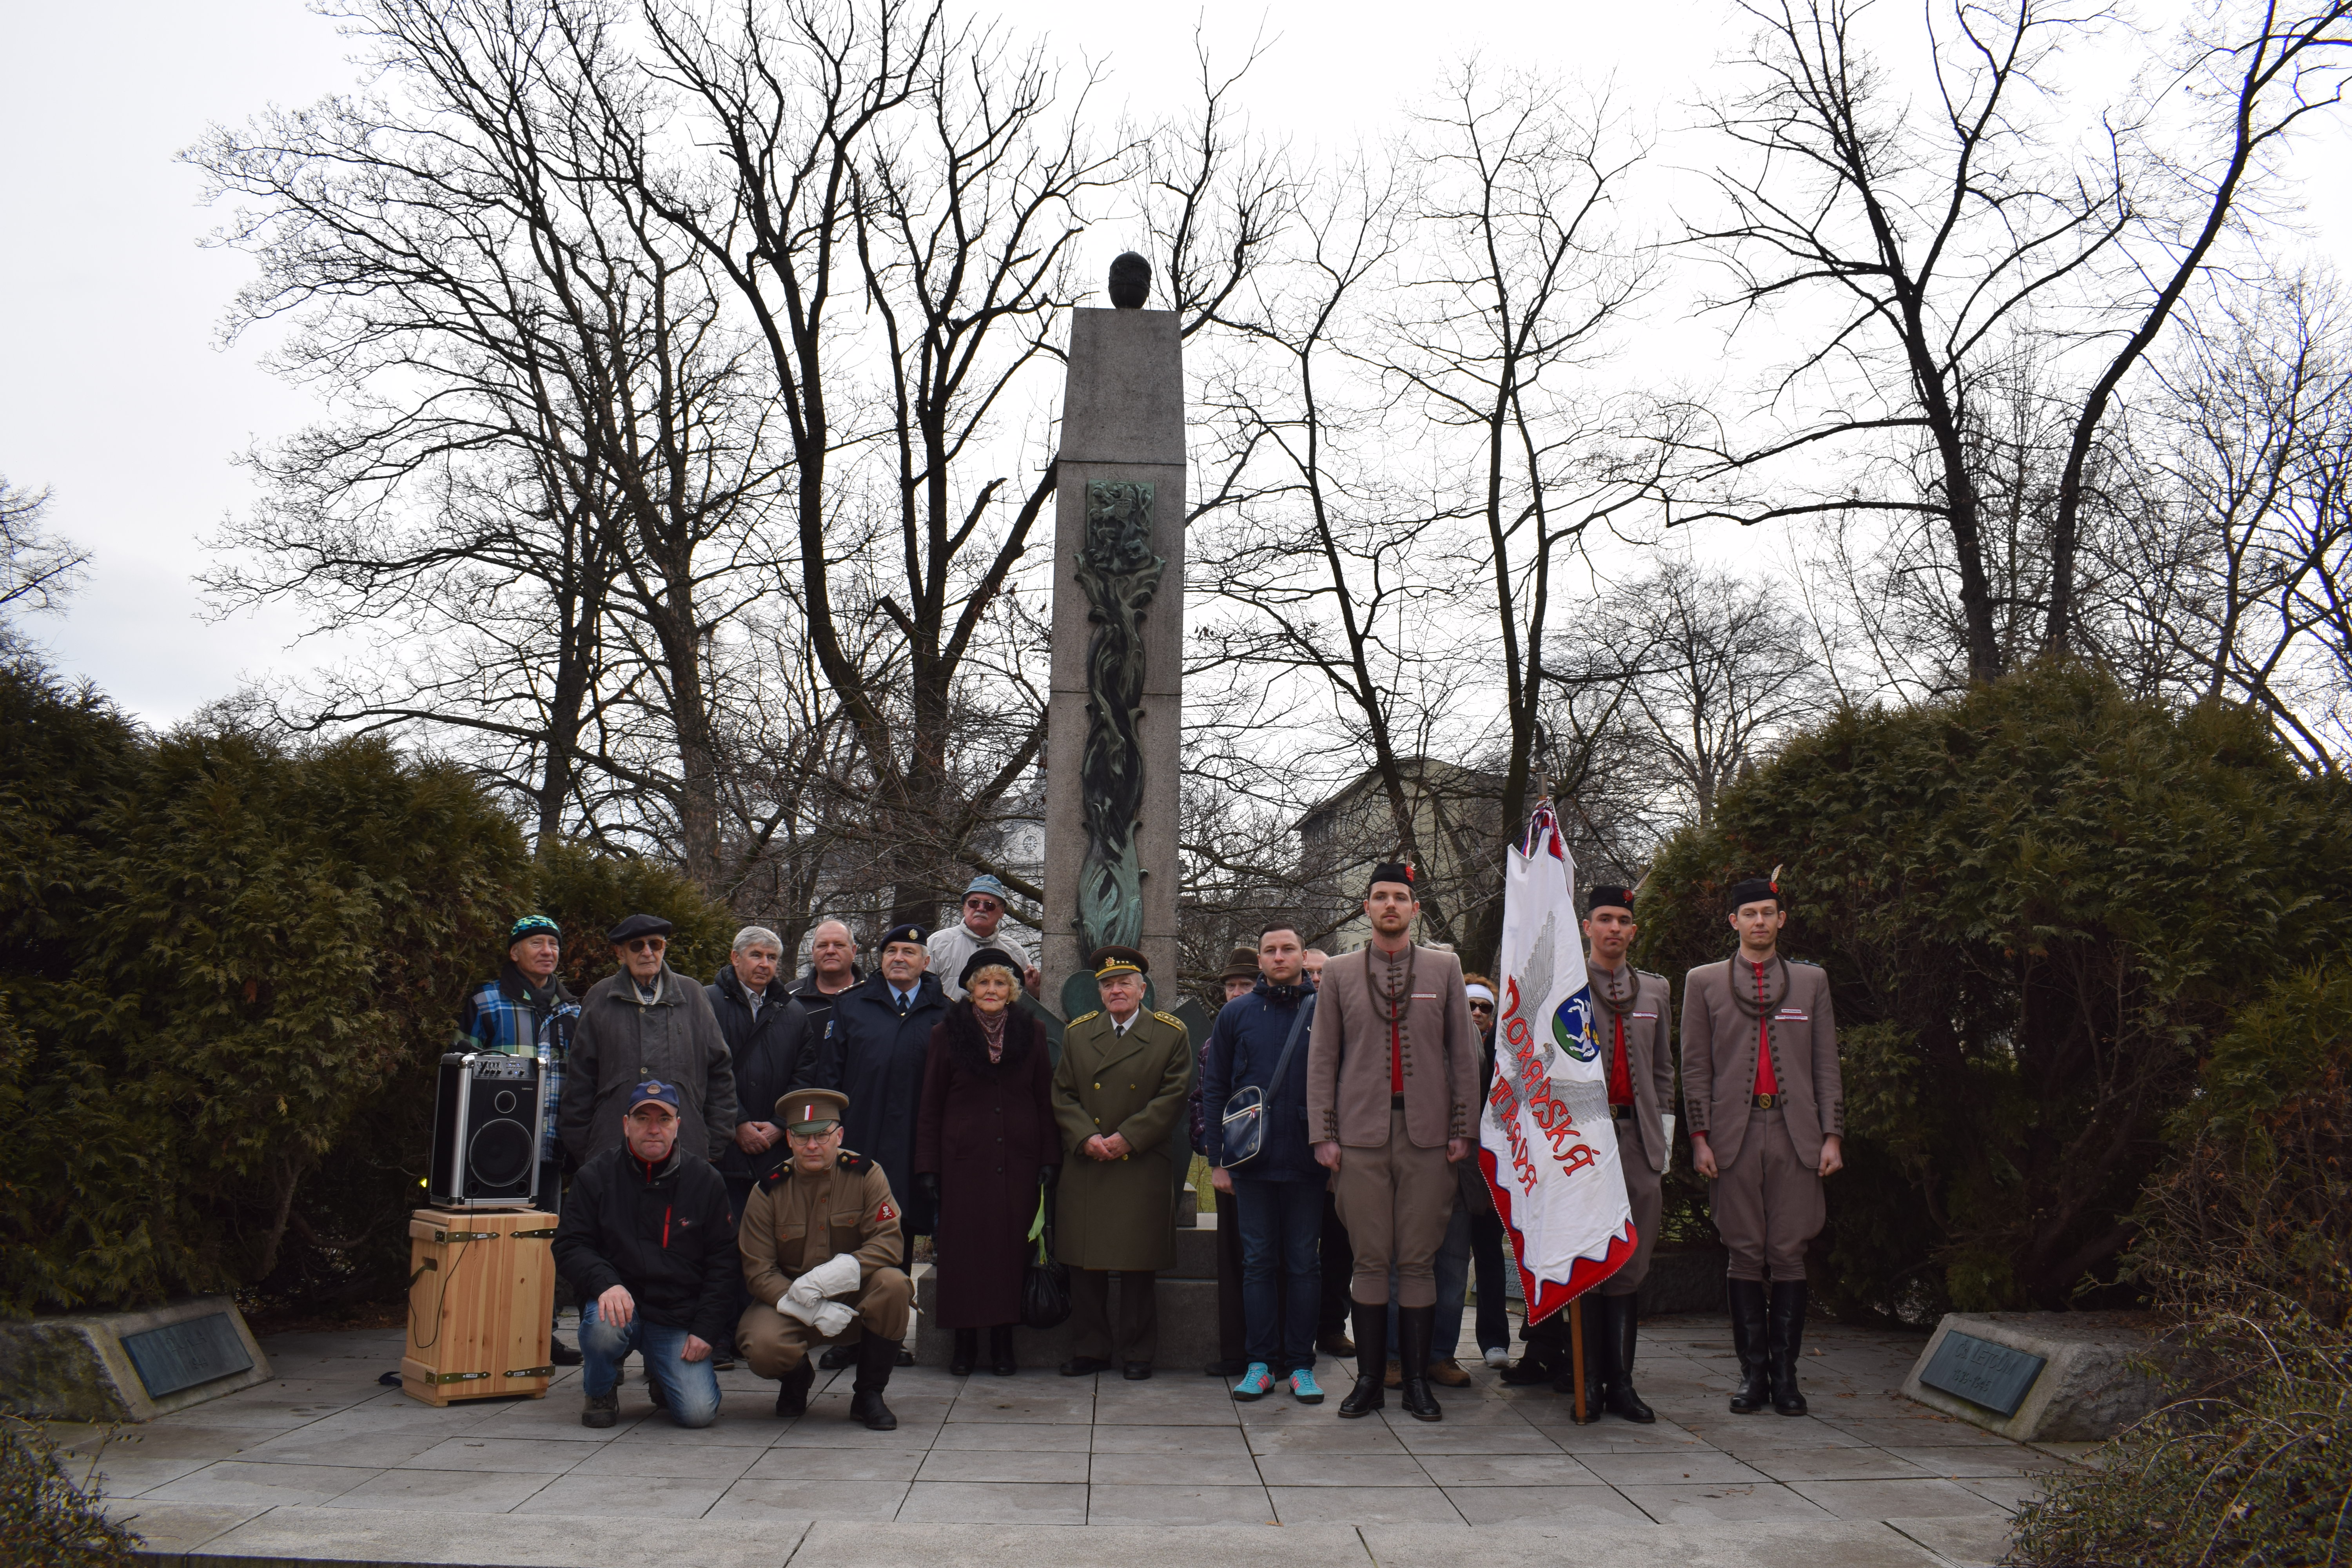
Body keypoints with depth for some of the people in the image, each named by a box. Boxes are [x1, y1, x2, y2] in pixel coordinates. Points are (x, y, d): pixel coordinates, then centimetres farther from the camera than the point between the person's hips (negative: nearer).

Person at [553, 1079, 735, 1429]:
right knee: (603, 1324, -36)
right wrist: (606, 1283, -24)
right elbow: (570, 1246, -3)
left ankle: (661, 1377, 22)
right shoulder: (597, 1175, 1)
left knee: (699, 1413, -15)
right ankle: (599, 1392, -1)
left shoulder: (705, 1181, 2)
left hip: (680, 1317, 0)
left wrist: (706, 1329, -6)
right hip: (620, 1300, 0)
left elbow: (723, 1262, 4)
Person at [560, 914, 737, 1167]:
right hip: (611, 1151, 0)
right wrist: (581, 1150, 5)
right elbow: (579, 1080, 10)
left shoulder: (692, 995, 10)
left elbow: (720, 1072, 12)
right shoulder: (600, 999, 10)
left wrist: (715, 1145, 8)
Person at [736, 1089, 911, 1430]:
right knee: (762, 1346, -30)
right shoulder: (768, 1191, -9)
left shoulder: (866, 1175, -10)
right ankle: (796, 1377, 11)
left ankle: (869, 1394, -10)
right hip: (789, 1299, 0)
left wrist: (828, 1277, -32)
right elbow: (758, 1271, -11)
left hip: (856, 1296, 0)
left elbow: (889, 1241, -18)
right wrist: (813, 1311, -27)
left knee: (893, 1283, -32)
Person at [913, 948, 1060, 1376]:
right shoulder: (947, 1034, 4)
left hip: (1018, 1162, 1)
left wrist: (1050, 1161, 0)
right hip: (964, 1160, -1)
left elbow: (1046, 1102, 8)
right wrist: (927, 1167, -2)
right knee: (964, 1246, -1)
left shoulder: (1032, 1034, 8)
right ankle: (965, 1341, 11)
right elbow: (929, 1108, 4)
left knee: (1012, 1246, 1)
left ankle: (1003, 1342, 11)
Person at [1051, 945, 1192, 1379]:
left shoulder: (1172, 1034, 2)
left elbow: (1172, 1096, -4)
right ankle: (1091, 1349, 16)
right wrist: (1086, 1137, -9)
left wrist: (1127, 1137, -12)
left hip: (1144, 1168, -3)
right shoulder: (1077, 1033, 11)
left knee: (1140, 1266, 2)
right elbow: (1063, 1095, 8)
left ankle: (1137, 1352, 13)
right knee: (1084, 1264, 5)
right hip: (1085, 1166, 3)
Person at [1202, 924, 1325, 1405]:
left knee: (1303, 1262, 5)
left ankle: (1300, 1364, 13)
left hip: (1307, 1162, 0)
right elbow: (1214, 1089, 7)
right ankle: (1261, 1363, 13)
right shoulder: (1236, 1014, 5)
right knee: (1259, 1261, 5)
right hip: (1252, 1161, 1)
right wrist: (1217, 1160, 2)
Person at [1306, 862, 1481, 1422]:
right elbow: (1322, 1060, 7)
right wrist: (1323, 1135, 0)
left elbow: (1465, 1054, 8)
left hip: (1427, 1135, 0)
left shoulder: (1444, 967, 8)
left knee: (1418, 1260, 3)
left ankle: (1418, 1381, 12)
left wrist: (1464, 1129, 2)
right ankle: (1369, 1380, 12)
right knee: (1370, 1260, 3)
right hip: (1362, 1135, 0)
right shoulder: (1339, 973, 8)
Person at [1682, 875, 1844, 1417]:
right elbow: (1695, 1067, 7)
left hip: (1796, 1135, 1)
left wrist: (1832, 1135, 3)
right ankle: (1752, 1372, 9)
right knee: (1745, 1254, 2)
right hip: (1735, 1134, -1)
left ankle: (1785, 1373, 8)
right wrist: (1699, 1136, -1)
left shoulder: (1811, 981, 13)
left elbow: (1827, 1066, 11)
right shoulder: (1704, 982, 10)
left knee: (1789, 1254, 0)